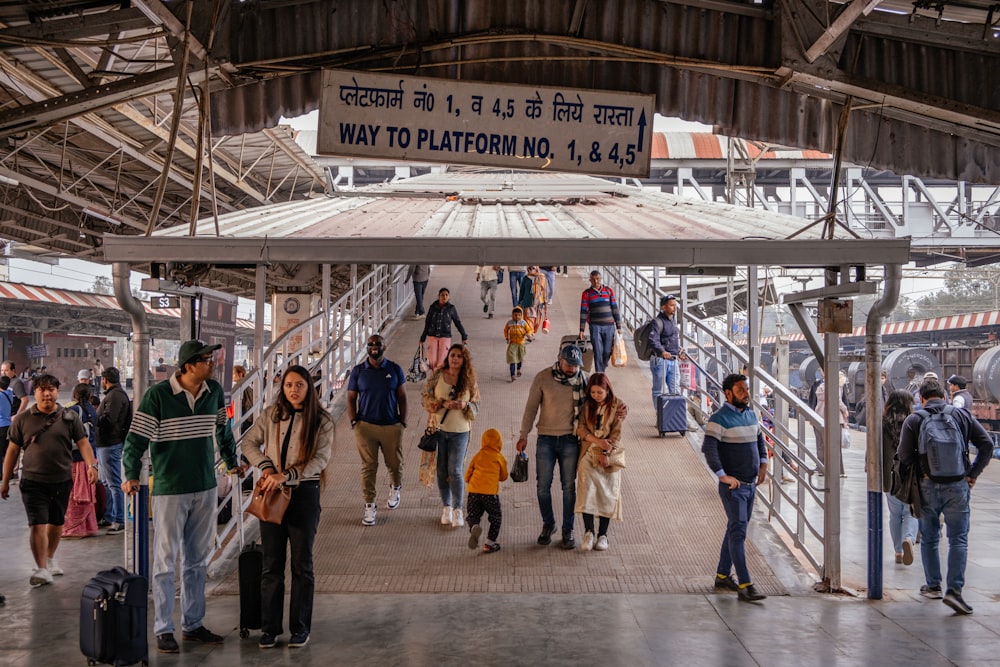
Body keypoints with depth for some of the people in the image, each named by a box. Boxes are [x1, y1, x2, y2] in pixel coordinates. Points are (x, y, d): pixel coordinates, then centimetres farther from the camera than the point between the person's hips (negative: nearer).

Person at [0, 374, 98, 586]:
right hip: (33, 481, -2)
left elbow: (83, 443, 2)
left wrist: (91, 465, -15)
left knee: (56, 523, 14)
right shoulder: (22, 419, 2)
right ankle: (41, 569, -7)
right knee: (37, 525, -9)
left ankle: (50, 559, 33)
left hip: (62, 480, 2)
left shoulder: (69, 417, 3)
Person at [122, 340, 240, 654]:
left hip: (205, 487, 5)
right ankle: (163, 630, 9)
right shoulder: (158, 394, -11)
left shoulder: (215, 392, 4)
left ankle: (192, 624, 21)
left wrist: (231, 461, 24)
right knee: (166, 561, 1)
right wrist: (131, 475, -13)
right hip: (169, 489, -5)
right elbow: (137, 436, -9)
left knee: (197, 560, 11)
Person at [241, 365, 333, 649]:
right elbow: (249, 442, 8)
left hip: (304, 493, -2)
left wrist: (286, 476, -23)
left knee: (301, 564, 7)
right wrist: (265, 466, -10)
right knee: (272, 564, 9)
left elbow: (321, 458, -14)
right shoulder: (272, 415, 2)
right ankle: (269, 628, 17)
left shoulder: (321, 421, -5)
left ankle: (300, 628, 17)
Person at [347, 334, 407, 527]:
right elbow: (351, 398, 6)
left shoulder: (395, 369, 3)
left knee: (395, 463, 10)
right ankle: (369, 506, 7)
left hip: (392, 426, 1)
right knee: (368, 466, -1)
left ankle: (395, 488, 41)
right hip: (365, 426, -1)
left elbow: (402, 397, 6)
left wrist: (403, 422, 1)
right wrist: (354, 421, -4)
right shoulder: (358, 371, 2)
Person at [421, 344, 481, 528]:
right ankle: (447, 507, 22)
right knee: (442, 470, 8)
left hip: (460, 431, -1)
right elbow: (424, 397, -3)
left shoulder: (470, 381, -1)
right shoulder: (437, 375, -2)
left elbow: (476, 407, 4)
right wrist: (443, 403, -18)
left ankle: (458, 510, 4)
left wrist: (465, 405, -18)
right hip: (438, 429, 1)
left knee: (455, 471, -4)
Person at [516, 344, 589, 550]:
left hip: (570, 440, 0)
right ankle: (548, 525, 24)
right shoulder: (542, 378, -6)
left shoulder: (582, 379, -3)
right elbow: (531, 408, 0)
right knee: (543, 486, 4)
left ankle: (568, 530, 17)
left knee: (569, 487, 5)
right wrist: (523, 436, 0)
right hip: (546, 439, 0)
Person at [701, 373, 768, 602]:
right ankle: (745, 585, -11)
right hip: (733, 486, -8)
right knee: (738, 532, -10)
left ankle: (722, 575, 27)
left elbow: (760, 439, 26)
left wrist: (763, 464, 13)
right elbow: (708, 448, -23)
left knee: (735, 530, 15)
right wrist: (723, 475, -27)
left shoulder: (751, 414, 11)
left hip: (751, 484, 8)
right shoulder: (720, 419, -14)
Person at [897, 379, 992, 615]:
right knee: (958, 540, 3)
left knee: (929, 539, 16)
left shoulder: (913, 420, -3)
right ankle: (954, 590, -8)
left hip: (928, 487, 0)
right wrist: (973, 473, 3)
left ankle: (933, 586, 24)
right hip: (958, 486, 0)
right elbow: (986, 444, -1)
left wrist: (923, 469, 6)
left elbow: (904, 456, -10)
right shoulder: (962, 415, 3)